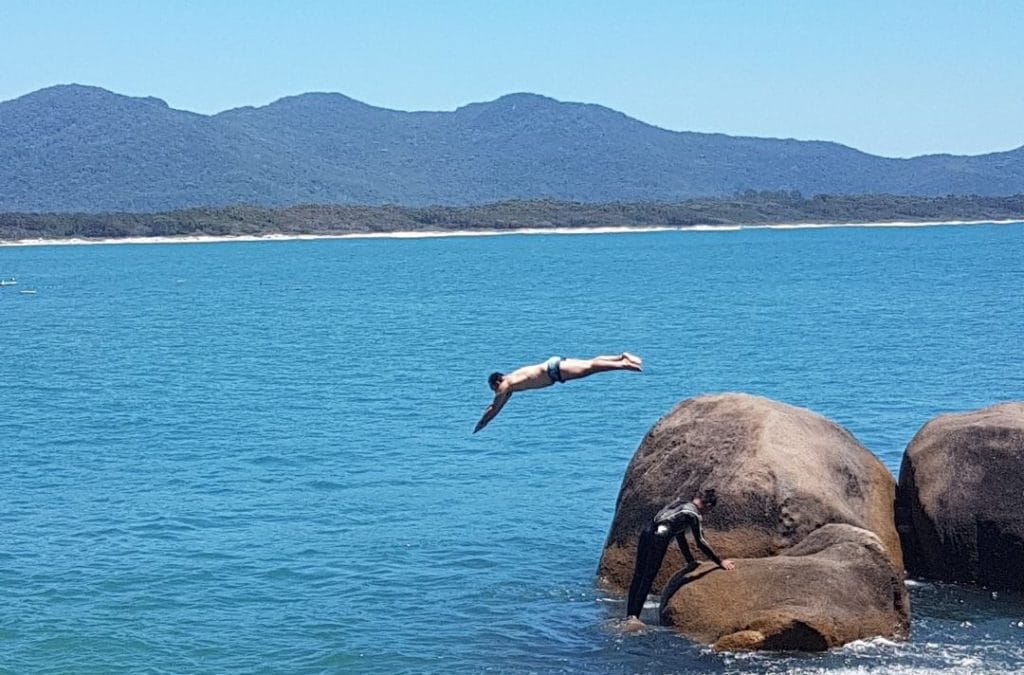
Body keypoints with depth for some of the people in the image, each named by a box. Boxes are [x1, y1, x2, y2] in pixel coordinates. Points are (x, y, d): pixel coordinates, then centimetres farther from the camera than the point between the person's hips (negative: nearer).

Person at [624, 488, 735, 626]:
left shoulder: (680, 503, 23)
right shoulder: (694, 515, -2)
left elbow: (680, 535, 28)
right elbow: (701, 543, -3)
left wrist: (690, 561, 32)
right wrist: (720, 562, 4)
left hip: (646, 533, 8)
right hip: (658, 538, -8)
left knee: (638, 575, 8)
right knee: (648, 578, -5)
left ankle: (630, 615, 8)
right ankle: (634, 616, -8)